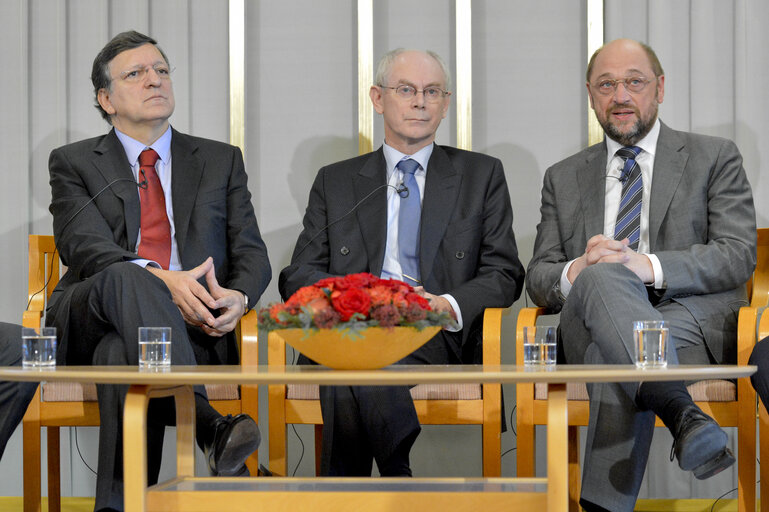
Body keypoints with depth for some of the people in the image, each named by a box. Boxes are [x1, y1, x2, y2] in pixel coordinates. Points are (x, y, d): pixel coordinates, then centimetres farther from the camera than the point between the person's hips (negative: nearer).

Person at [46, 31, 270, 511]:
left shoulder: (222, 161, 23)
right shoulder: (73, 163, 16)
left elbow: (252, 254, 14)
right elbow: (84, 245, -4)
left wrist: (238, 297, -14)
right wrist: (162, 279, -25)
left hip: (196, 328, 1)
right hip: (90, 322, -1)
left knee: (122, 354, -38)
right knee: (126, 278, -40)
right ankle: (211, 425, -58)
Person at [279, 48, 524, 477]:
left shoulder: (482, 175, 20)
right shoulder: (336, 182, 23)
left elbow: (504, 275, 11)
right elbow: (299, 277, 13)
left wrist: (450, 306, -12)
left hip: (437, 338, -1)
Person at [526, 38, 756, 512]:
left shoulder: (715, 157, 15)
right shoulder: (564, 178, 25)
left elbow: (739, 256, 0)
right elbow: (538, 277, 17)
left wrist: (649, 267, -18)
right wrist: (574, 273, -12)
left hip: (694, 317, -2)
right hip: (592, 324, 2)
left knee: (615, 359, -40)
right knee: (603, 278, -39)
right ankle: (684, 414, -57)